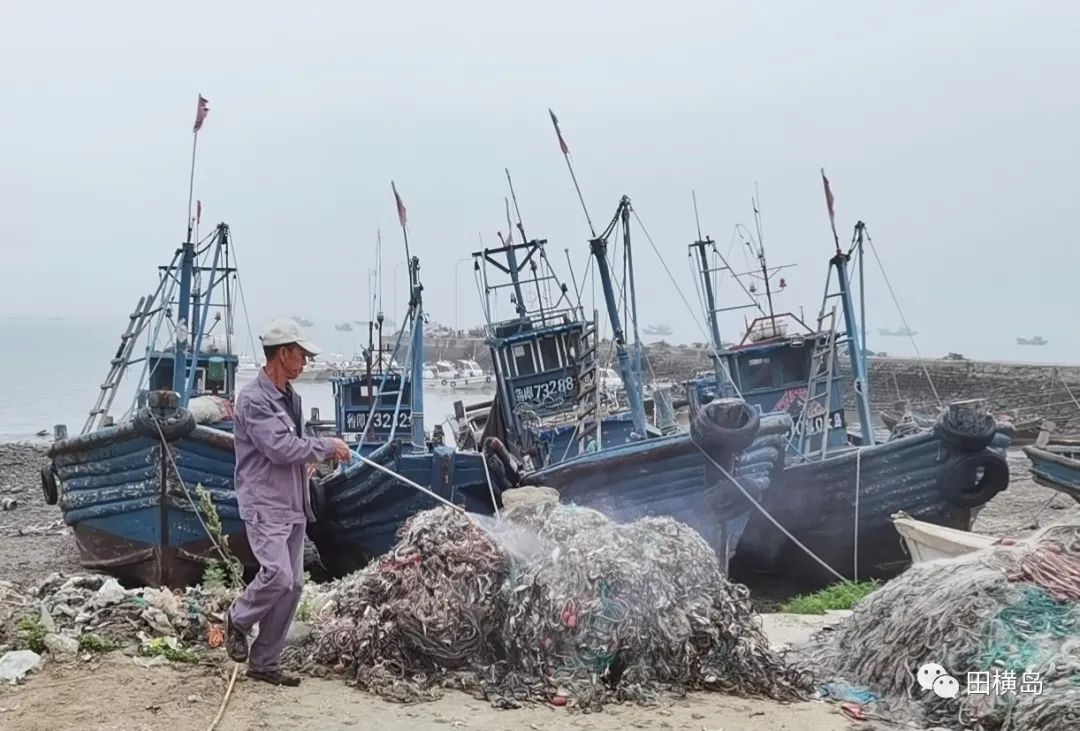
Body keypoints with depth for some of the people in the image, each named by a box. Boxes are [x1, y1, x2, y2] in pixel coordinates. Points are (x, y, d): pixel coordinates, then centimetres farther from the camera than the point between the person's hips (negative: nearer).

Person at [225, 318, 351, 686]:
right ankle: (238, 620, 11)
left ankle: (264, 663, 16)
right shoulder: (254, 398, -13)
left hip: (293, 505, 9)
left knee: (292, 585, 7)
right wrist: (327, 447, -11)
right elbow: (280, 447, -21)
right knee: (277, 575, -20)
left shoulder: (291, 397, 15)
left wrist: (313, 457, 4)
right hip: (265, 505, -9)